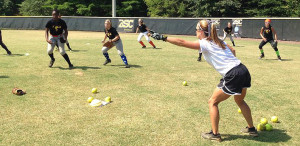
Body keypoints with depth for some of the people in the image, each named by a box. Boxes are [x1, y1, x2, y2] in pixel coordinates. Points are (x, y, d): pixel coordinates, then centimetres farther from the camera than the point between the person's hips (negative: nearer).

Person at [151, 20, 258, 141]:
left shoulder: (204, 43, -7)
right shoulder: (219, 41, 17)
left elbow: (182, 42, -12)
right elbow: (232, 50, 27)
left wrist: (163, 38, -9)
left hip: (232, 76, -9)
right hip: (243, 70, 9)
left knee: (213, 102, 8)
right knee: (240, 100, 29)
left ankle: (215, 134, 15)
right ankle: (251, 129, 40)